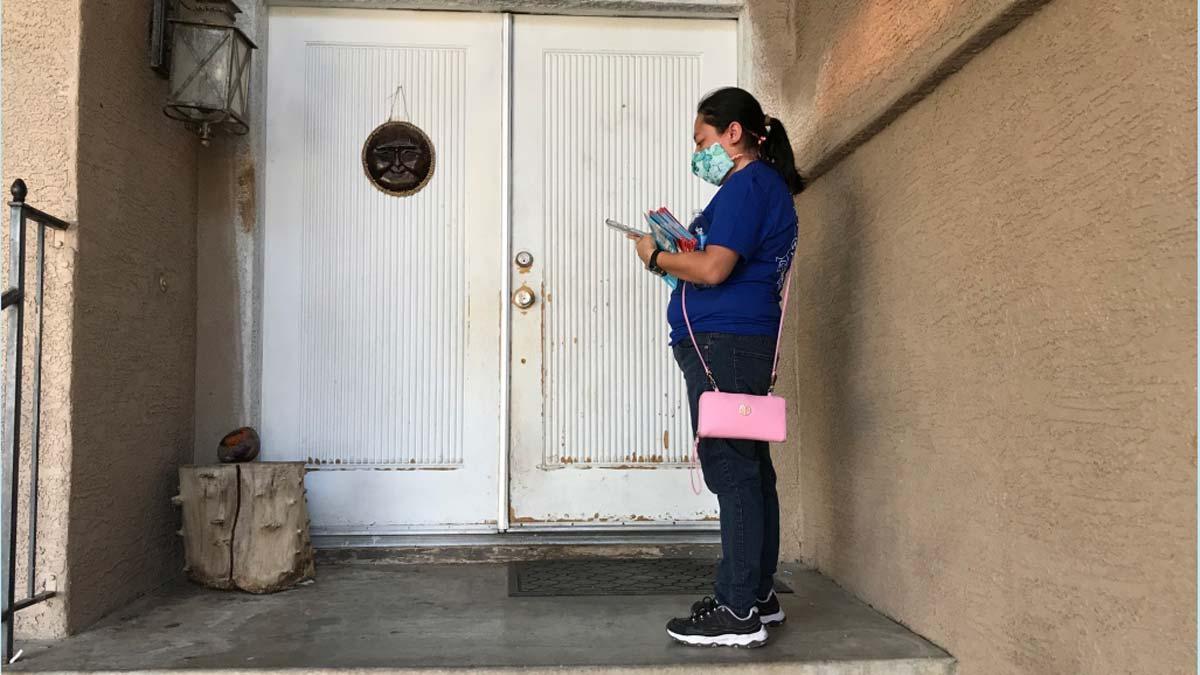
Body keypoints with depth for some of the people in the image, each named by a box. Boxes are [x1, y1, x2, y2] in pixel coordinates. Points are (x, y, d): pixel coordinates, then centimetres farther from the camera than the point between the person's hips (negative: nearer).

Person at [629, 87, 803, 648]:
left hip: (723, 342, -11)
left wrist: (656, 256, -3)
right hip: (747, 342, 11)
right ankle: (758, 596, 21)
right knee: (748, 469, 12)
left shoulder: (746, 185, -9)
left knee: (730, 470, -9)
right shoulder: (766, 185, 23)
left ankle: (739, 612, -5)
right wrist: (681, 241, 14)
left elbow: (714, 269, -18)